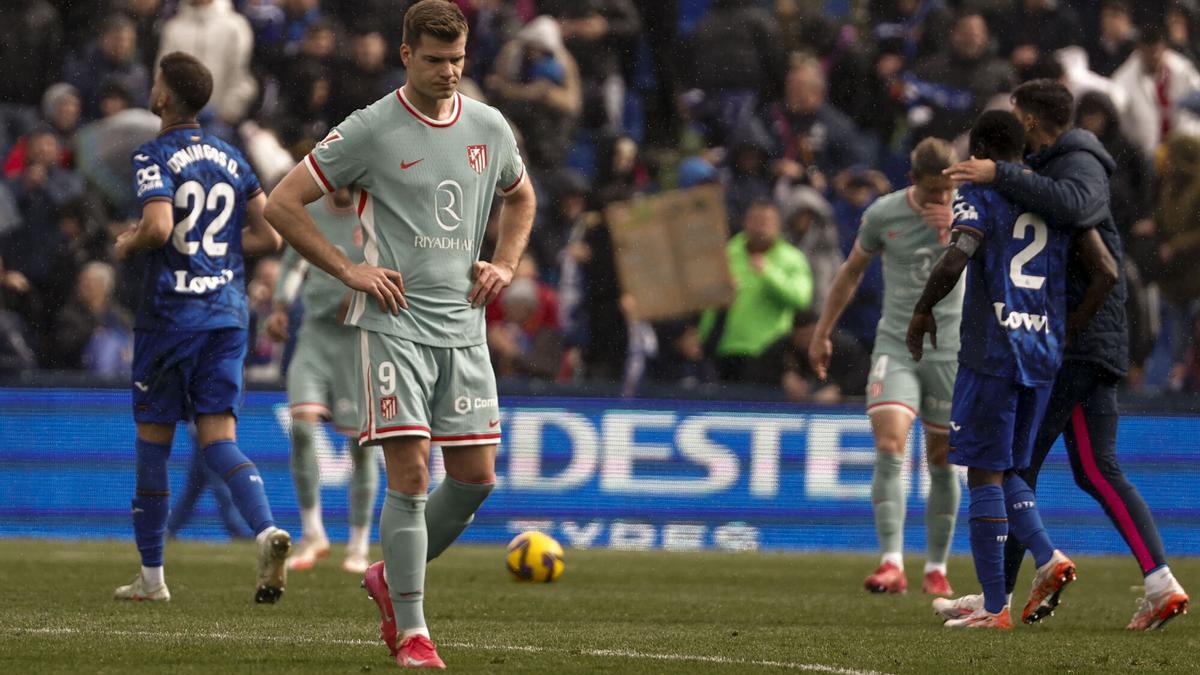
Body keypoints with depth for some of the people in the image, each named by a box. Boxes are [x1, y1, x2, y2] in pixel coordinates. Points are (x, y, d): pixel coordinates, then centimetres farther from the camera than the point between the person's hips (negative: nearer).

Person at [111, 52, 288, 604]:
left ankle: (151, 574, 14)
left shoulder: (155, 157, -9)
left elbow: (158, 227, -24)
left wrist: (129, 244, -4)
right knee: (218, 437, 2)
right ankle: (266, 530, -26)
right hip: (228, 310, 5)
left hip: (171, 311, -5)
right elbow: (268, 236, 12)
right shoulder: (231, 159, 11)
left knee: (154, 436, 7)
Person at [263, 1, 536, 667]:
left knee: (476, 476, 2)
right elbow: (282, 204, -3)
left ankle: (392, 578, 26)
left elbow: (520, 198, 30)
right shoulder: (370, 130, -6)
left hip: (463, 326, 5)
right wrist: (348, 269, -8)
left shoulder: (489, 128, 9)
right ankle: (411, 634, -6)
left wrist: (504, 266, 13)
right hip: (394, 321, -5)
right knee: (410, 474, -12)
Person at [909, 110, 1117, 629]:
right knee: (1006, 470, 18)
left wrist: (922, 311, -3)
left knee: (984, 473, -1)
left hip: (991, 351, -6)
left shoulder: (980, 195, -4)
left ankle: (994, 606, -4)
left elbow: (953, 263, -20)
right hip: (1044, 353, 6)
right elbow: (1107, 272, 7)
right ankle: (1048, 557, -6)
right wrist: (1070, 330, 15)